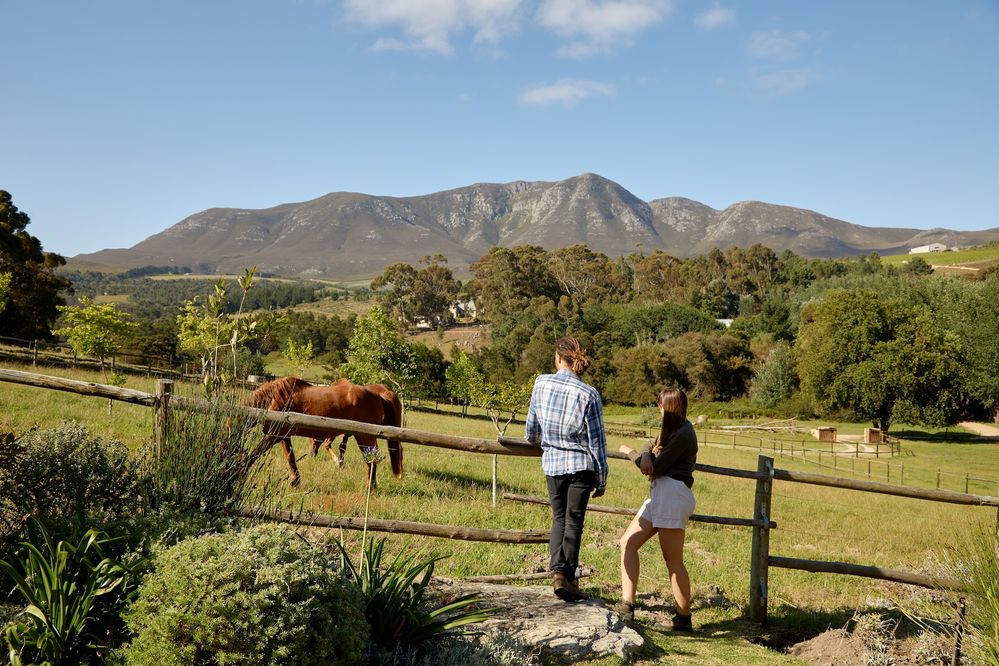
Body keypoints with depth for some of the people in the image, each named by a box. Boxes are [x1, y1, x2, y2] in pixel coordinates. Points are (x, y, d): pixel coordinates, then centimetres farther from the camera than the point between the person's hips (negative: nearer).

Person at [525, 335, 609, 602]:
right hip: (581, 464, -2)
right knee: (574, 521, 6)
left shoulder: (541, 383, -5)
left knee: (559, 518, 16)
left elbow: (532, 424, 9)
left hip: (552, 462, 2)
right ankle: (567, 577, 1)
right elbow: (597, 441, -7)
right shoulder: (588, 394, -12)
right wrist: (602, 480, 3)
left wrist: (533, 439, 33)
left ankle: (557, 570, 1)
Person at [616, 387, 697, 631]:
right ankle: (627, 606, 6)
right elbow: (653, 446, 14)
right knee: (628, 543, 6)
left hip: (672, 494, -11)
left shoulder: (683, 434, -12)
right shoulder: (674, 430, 21)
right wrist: (646, 455, -11)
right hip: (660, 495, 11)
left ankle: (684, 619, 7)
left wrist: (634, 455, 4)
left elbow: (657, 468, -14)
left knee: (673, 560, -4)